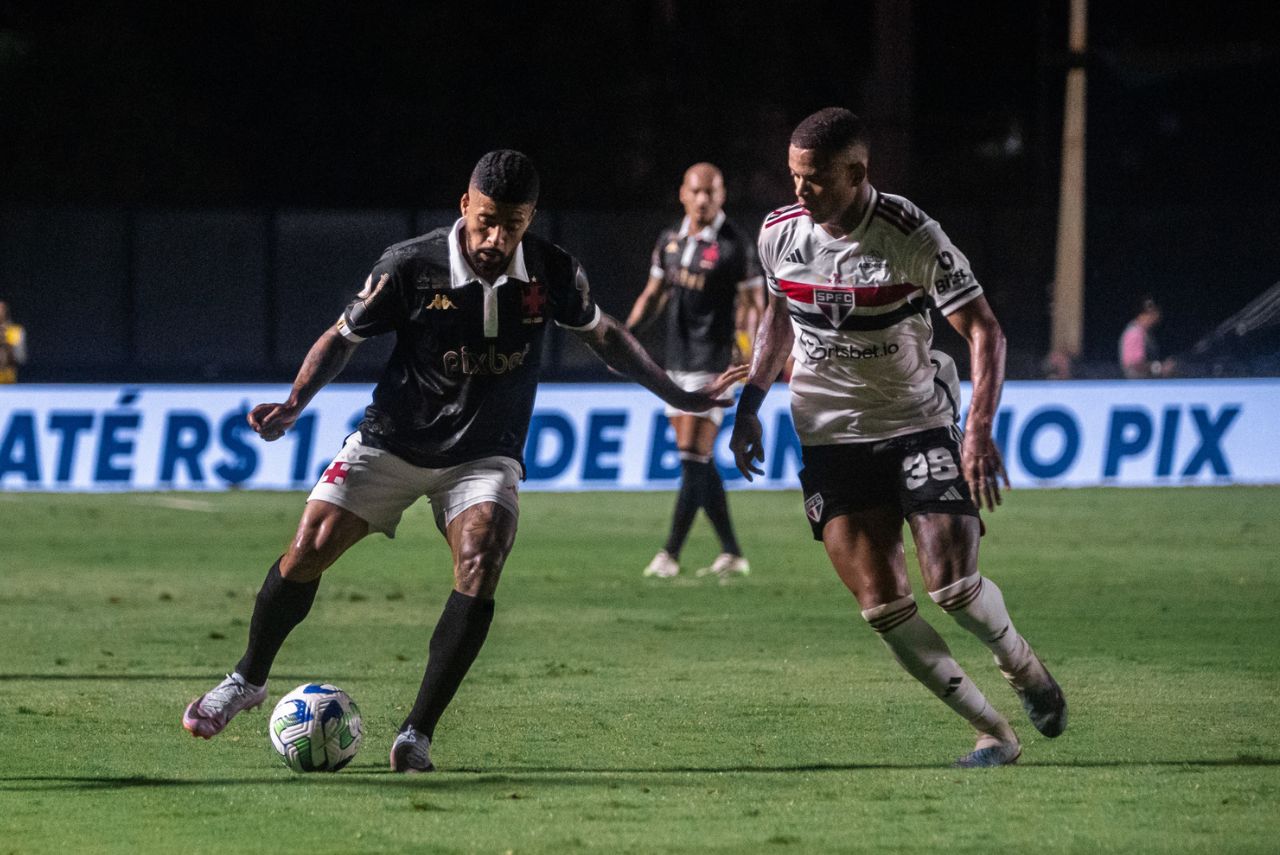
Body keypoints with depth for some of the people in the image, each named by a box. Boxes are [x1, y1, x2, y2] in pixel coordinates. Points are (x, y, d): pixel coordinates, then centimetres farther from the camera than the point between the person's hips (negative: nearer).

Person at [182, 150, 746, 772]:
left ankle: (417, 735, -18)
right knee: (308, 550, -11)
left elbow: (603, 334, 10)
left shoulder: (551, 272, -9)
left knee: (480, 566, -25)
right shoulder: (410, 267, -16)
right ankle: (248, 680, 17)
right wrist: (293, 405, -17)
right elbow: (343, 338, -3)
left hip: (484, 456, 1)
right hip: (393, 441, -1)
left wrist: (677, 396, 10)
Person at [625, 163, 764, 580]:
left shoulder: (736, 245, -8)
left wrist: (744, 341, -23)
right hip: (677, 361, 7)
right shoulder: (669, 240, 10)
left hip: (713, 363, -7)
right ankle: (731, 554, 17)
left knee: (693, 459, -11)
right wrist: (627, 331, 6)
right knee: (698, 464, 9)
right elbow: (654, 294, 20)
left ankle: (670, 553, -9)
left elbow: (753, 303, -7)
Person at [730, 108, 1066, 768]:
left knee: (951, 582, -15)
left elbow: (984, 330, -13)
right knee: (882, 607, -8)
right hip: (829, 436, 3)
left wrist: (980, 430, -24)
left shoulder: (913, 237, -17)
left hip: (919, 425, -3)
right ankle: (993, 733, 4)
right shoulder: (779, 232, -3)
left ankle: (1024, 668, 18)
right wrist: (749, 404, 12)